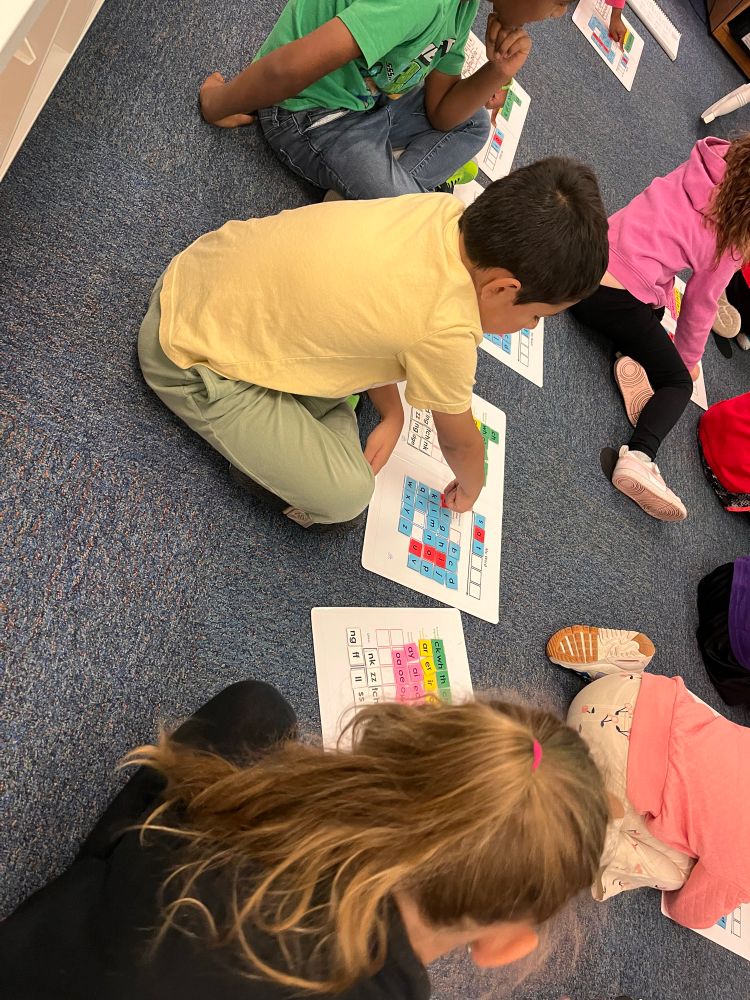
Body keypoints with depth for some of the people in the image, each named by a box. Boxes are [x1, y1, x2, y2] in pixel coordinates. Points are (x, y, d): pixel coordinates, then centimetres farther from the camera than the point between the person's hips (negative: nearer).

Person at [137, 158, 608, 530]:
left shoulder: (446, 209, -10)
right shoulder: (447, 330, -29)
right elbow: (460, 440, -8)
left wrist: (392, 412, 6)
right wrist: (470, 489, 12)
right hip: (192, 360, -8)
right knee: (346, 497, -13)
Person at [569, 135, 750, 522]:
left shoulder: (711, 159, 5)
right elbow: (700, 304, 5)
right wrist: (689, 359, 22)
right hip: (615, 298, -6)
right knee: (678, 382, 9)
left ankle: (634, 357, 3)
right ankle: (639, 456, -17)